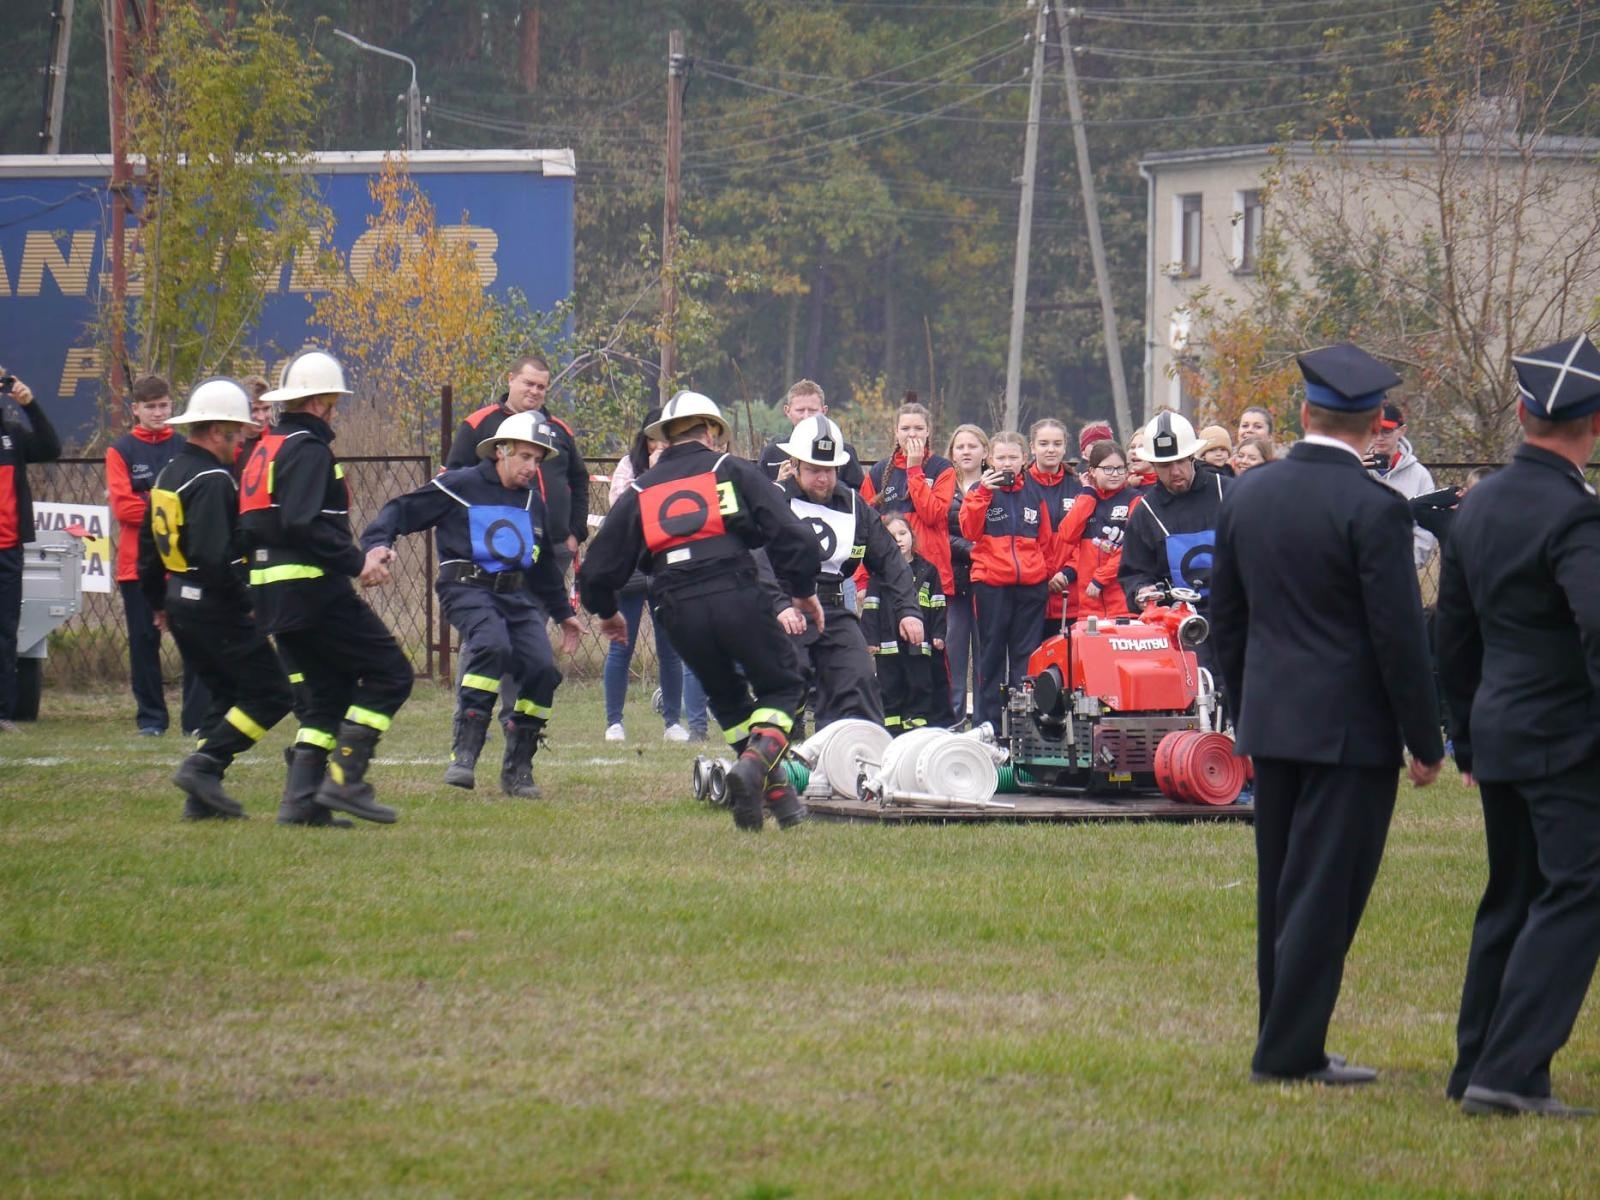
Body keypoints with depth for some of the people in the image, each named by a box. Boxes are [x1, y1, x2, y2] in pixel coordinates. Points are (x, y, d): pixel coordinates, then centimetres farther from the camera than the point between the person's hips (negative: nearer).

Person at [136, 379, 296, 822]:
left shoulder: (168, 475, 13)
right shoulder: (213, 481, -18)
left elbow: (147, 545, 20)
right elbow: (213, 556, -27)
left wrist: (159, 604, 27)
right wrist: (245, 598, -17)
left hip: (180, 603, 10)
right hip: (216, 608, -10)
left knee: (226, 695, 17)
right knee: (271, 694, -5)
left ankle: (202, 798, 12)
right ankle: (204, 765, -12)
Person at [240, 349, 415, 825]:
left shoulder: (265, 449, 18)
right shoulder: (308, 449, -12)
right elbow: (303, 523, -24)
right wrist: (355, 562, -19)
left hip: (270, 588, 10)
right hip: (313, 588, -10)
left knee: (328, 689, 15)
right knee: (389, 674, -6)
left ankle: (302, 794, 5)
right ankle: (344, 779, -14)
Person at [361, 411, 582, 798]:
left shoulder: (533, 501, 19)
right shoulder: (460, 486, -2)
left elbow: (545, 563, 33)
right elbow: (400, 511, -2)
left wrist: (563, 613, 37)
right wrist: (376, 544, -21)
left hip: (516, 595, 7)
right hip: (467, 587, -6)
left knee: (542, 669, -10)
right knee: (493, 645, -34)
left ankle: (517, 771, 5)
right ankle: (463, 755, -33)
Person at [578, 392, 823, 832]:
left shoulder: (639, 493, 18)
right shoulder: (734, 471, 10)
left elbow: (598, 570, 19)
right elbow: (791, 536, 1)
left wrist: (606, 613, 40)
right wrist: (804, 592, 17)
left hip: (679, 613, 3)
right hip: (737, 595, -3)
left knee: (728, 697, 24)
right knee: (782, 686, 14)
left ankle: (777, 793, 14)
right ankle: (756, 761, -14)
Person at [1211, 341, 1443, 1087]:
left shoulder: (1247, 496, 5)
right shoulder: (1373, 511, -15)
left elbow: (1225, 619, 12)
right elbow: (1400, 636, -15)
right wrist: (1425, 742, -7)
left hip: (1271, 724, 6)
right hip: (1351, 729, -6)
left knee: (1281, 888, 14)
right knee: (1327, 890, -3)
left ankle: (1284, 1040, 20)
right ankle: (1290, 1051, -4)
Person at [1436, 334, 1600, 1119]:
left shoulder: (1477, 508, 9)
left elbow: (1454, 636, 17)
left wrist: (1467, 740, 24)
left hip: (1497, 730, 8)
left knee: (1512, 898, 17)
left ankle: (1476, 1067, 20)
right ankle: (1510, 1073, -14)